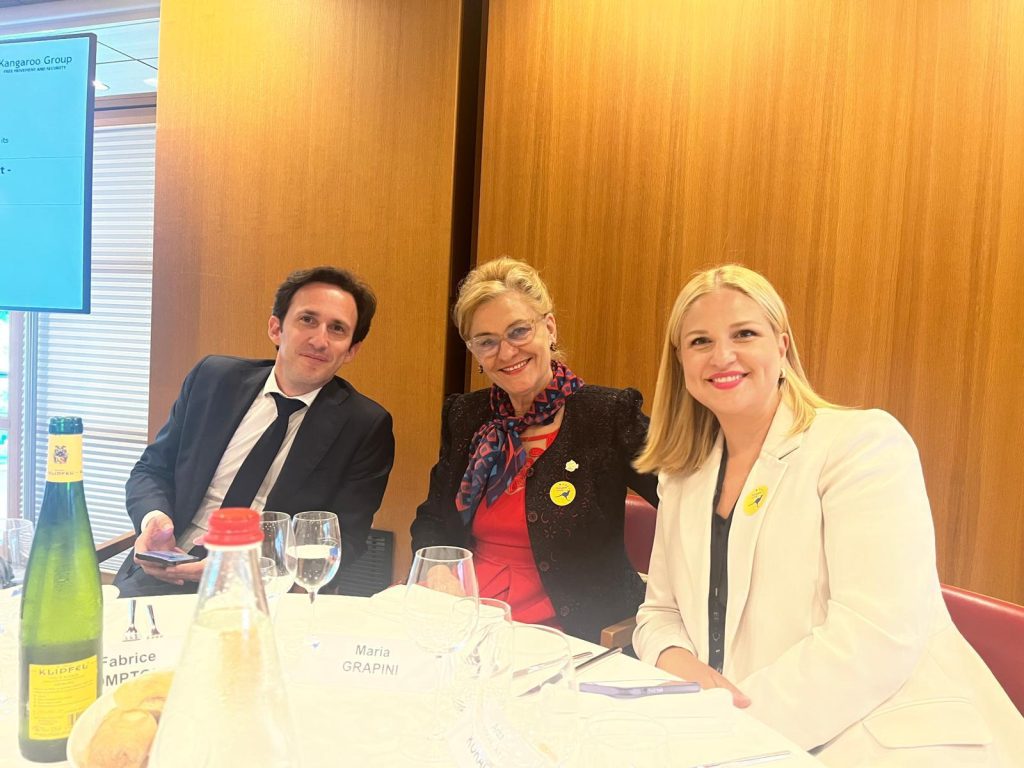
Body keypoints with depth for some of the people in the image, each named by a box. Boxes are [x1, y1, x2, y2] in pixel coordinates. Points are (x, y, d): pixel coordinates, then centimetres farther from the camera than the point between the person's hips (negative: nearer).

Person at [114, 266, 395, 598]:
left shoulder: (366, 427, -5)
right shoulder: (213, 377, 5)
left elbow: (343, 542, -6)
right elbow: (152, 468, 13)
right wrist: (154, 517, -10)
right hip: (166, 575, 3)